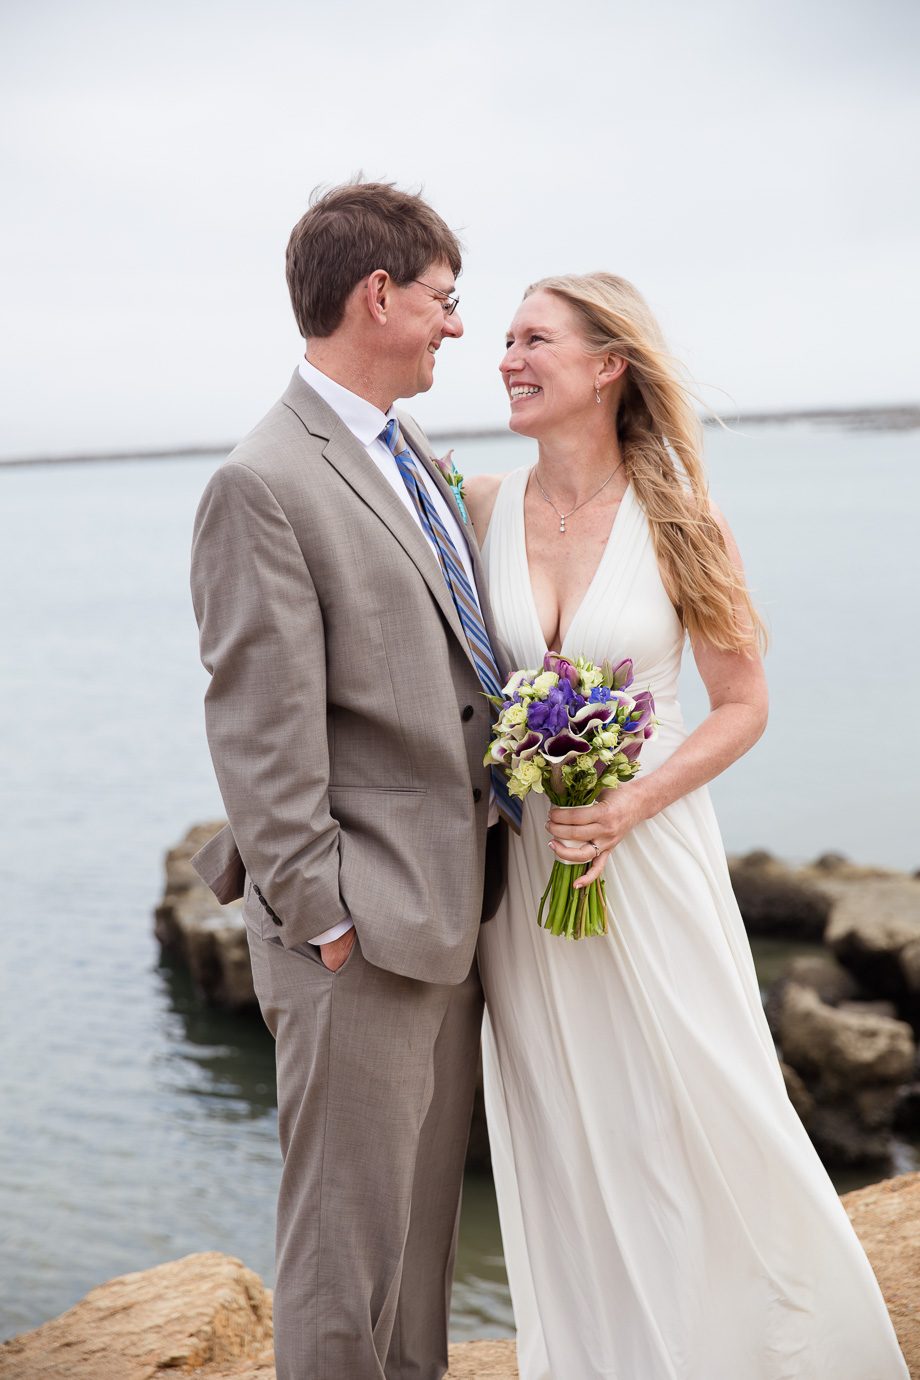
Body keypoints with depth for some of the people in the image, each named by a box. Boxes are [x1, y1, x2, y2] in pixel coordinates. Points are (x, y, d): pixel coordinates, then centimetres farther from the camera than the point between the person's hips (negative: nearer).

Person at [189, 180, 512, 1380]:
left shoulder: (413, 460, 12)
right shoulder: (266, 484, -15)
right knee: (349, 1237, 5)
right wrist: (323, 918, -17)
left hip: (453, 912, 9)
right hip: (359, 936, -9)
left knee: (428, 1213, 20)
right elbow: (259, 734, -18)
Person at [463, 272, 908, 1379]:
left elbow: (742, 706, -3)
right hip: (519, 862, 2)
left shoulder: (675, 523, -8)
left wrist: (633, 805, -15)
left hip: (649, 855, -2)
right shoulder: (480, 508, -1)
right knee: (562, 1139, 11)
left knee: (698, 1119, 6)